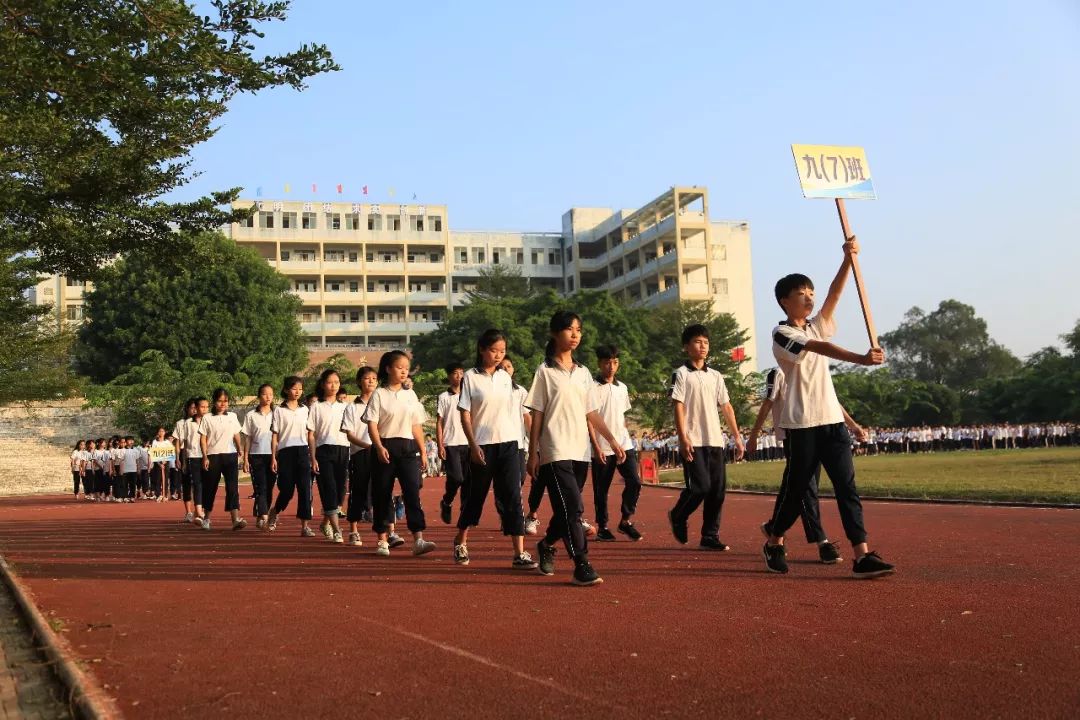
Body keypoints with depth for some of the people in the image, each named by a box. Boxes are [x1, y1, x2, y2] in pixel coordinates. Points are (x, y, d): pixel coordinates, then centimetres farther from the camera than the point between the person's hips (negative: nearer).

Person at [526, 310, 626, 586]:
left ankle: (546, 545, 36)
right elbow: (537, 416, -3)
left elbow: (592, 414, 14)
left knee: (567, 510, 12)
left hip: (580, 451, 6)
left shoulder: (583, 373, 13)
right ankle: (582, 567, -13)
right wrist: (533, 454, -7)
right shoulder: (545, 371, -2)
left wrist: (613, 441, 6)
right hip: (555, 451, -6)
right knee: (572, 507, -14)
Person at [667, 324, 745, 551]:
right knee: (700, 487, -11)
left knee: (718, 489, 2)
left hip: (715, 441, 6)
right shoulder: (681, 374, 0)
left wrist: (737, 437, 11)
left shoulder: (716, 375, 16)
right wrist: (683, 438, -16)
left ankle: (710, 535, 11)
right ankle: (678, 517, 16)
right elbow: (678, 406, -7)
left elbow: (726, 407, 16)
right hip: (693, 442, -6)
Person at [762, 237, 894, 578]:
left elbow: (834, 295, 2)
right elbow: (821, 349, -23)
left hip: (831, 419, 6)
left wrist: (848, 259, -11)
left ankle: (862, 555, -6)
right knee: (796, 488, 3)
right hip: (802, 424, -6)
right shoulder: (781, 334, -7)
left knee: (847, 486, -2)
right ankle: (774, 543, 24)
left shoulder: (816, 326, 16)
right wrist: (861, 358, -36)